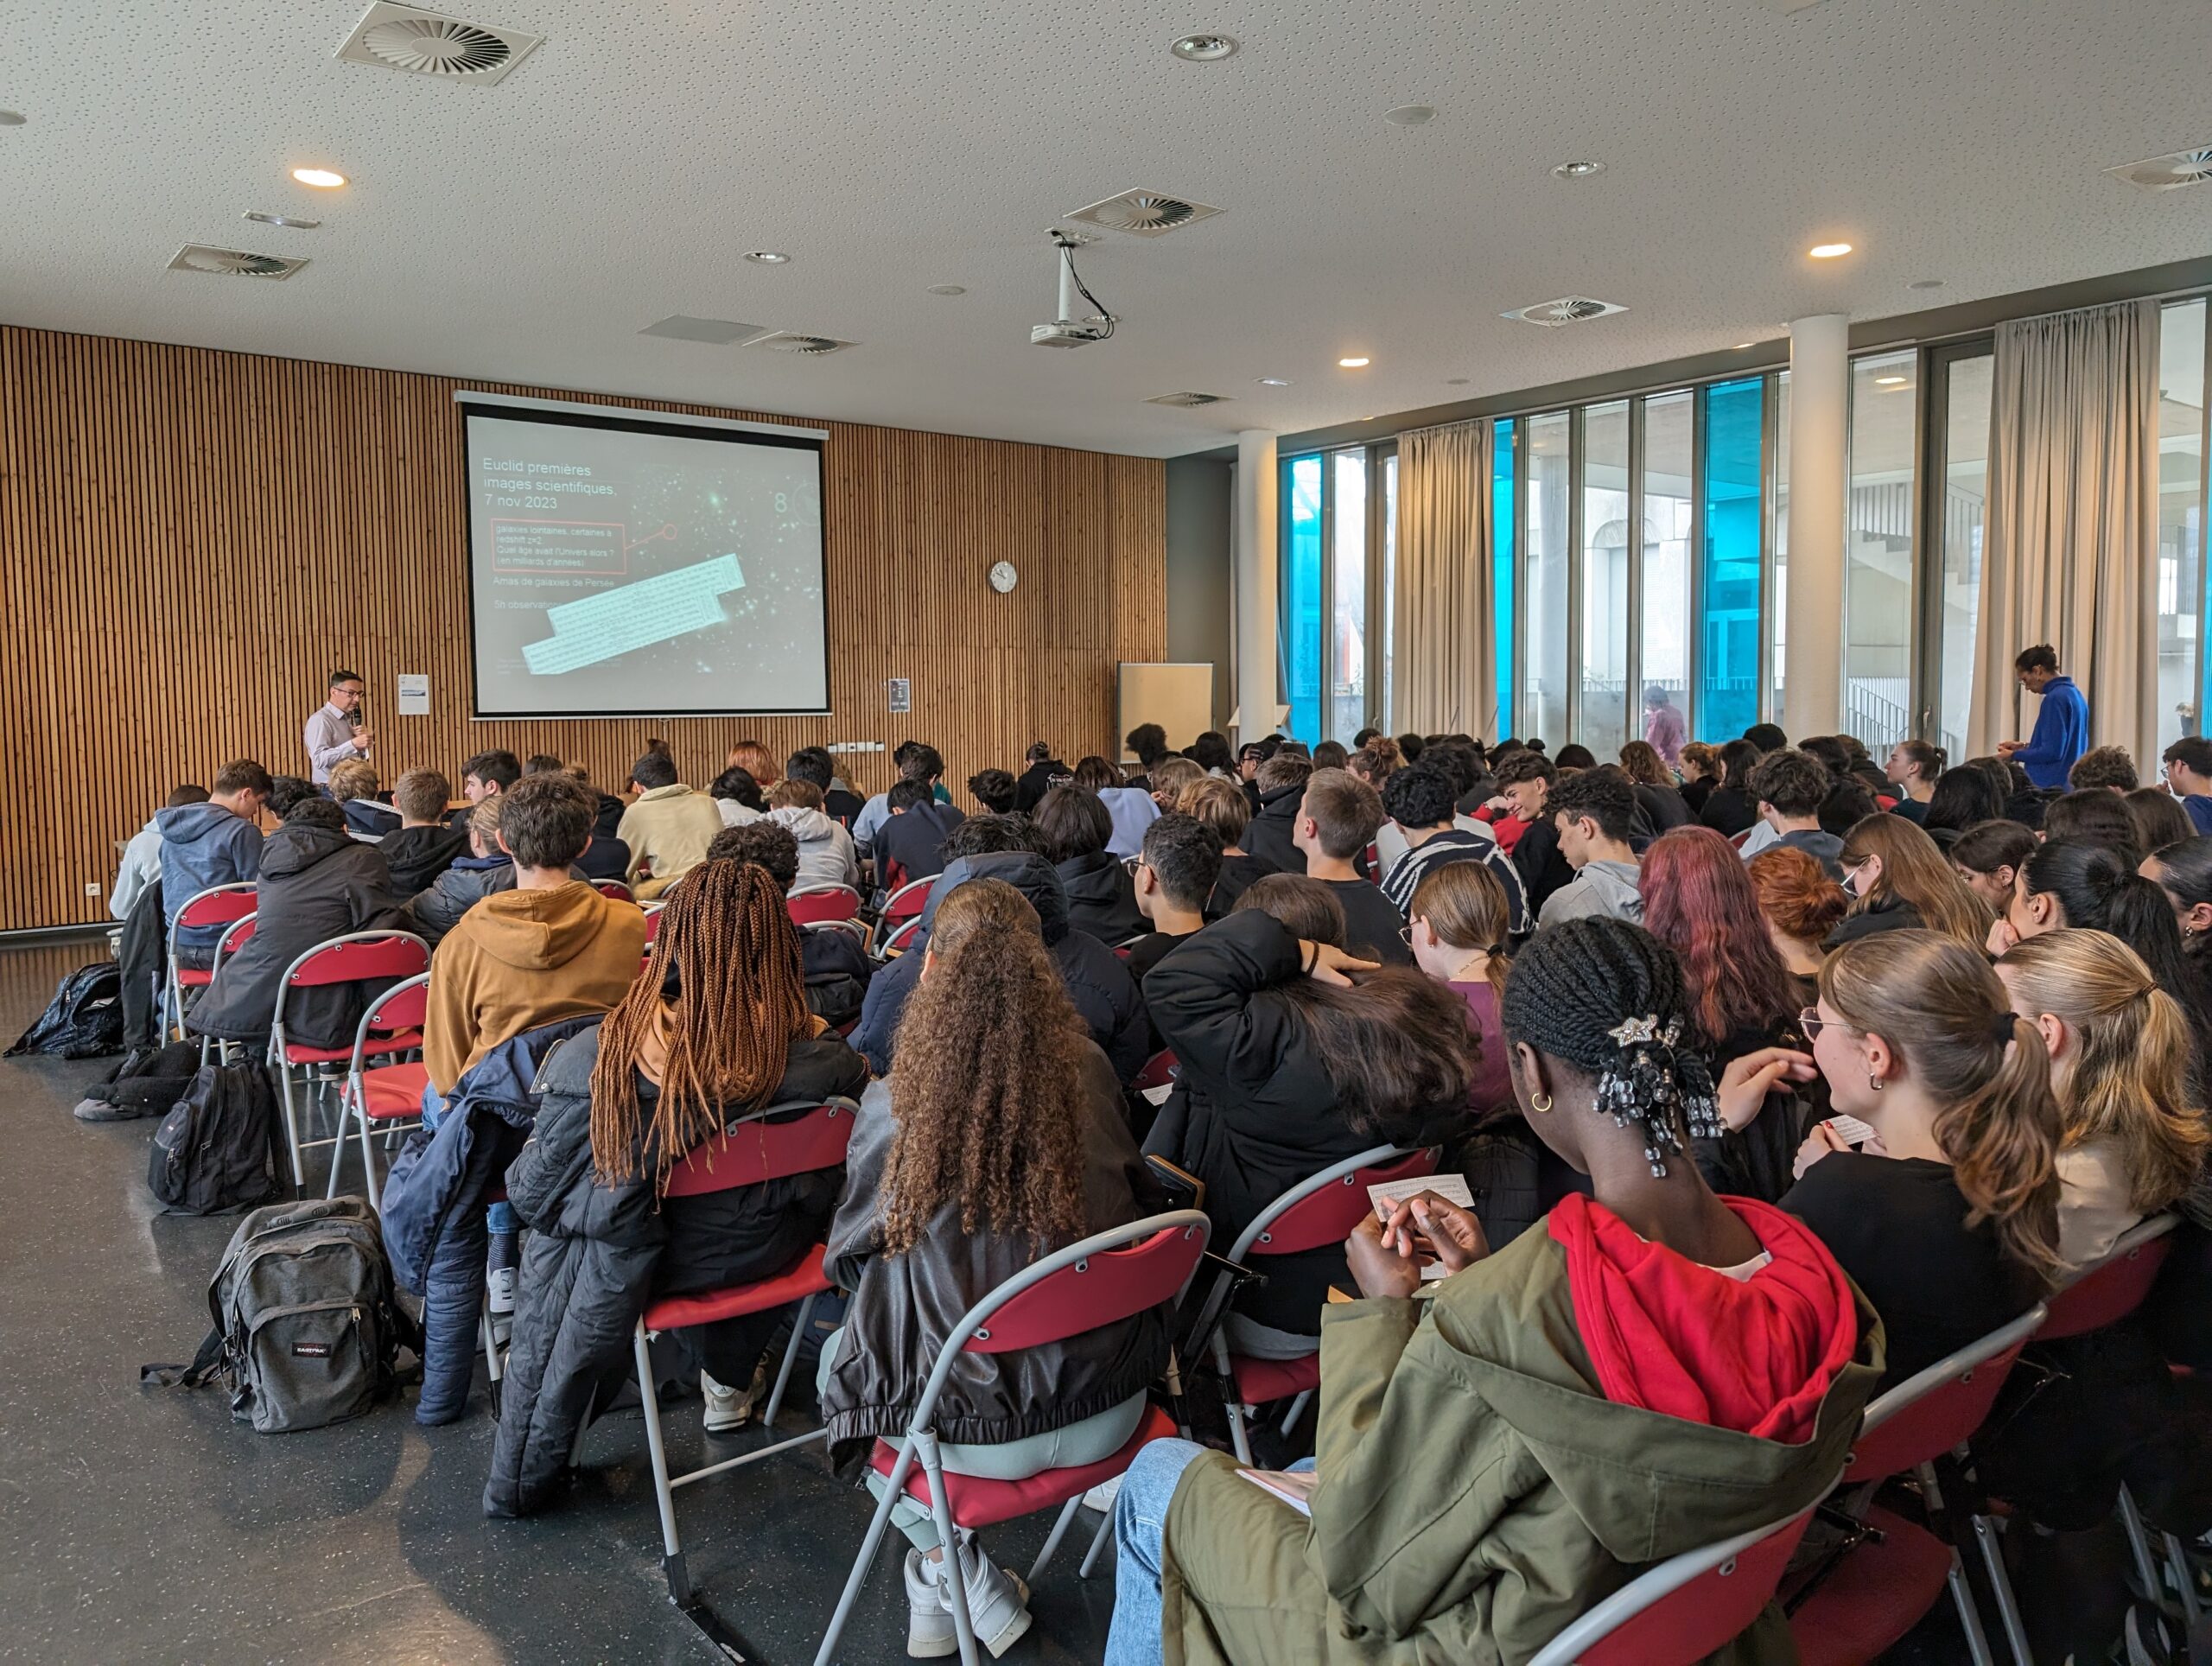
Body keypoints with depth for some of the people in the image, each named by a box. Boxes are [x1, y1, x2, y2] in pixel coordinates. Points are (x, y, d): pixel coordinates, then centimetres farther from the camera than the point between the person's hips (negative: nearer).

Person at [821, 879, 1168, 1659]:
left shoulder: (894, 1106, -17)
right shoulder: (1089, 1074, -9)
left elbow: (847, 1257, 1)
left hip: (975, 1431, -3)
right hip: (1108, 1410, 3)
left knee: (838, 1362, 28)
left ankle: (968, 1584, 22)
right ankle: (948, 1585, 34)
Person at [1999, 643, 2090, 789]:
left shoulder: (2055, 698, -15)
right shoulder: (2073, 693, 14)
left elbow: (2052, 752, -19)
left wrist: (2014, 755, -8)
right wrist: (2024, 746, 16)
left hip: (2051, 786, -9)